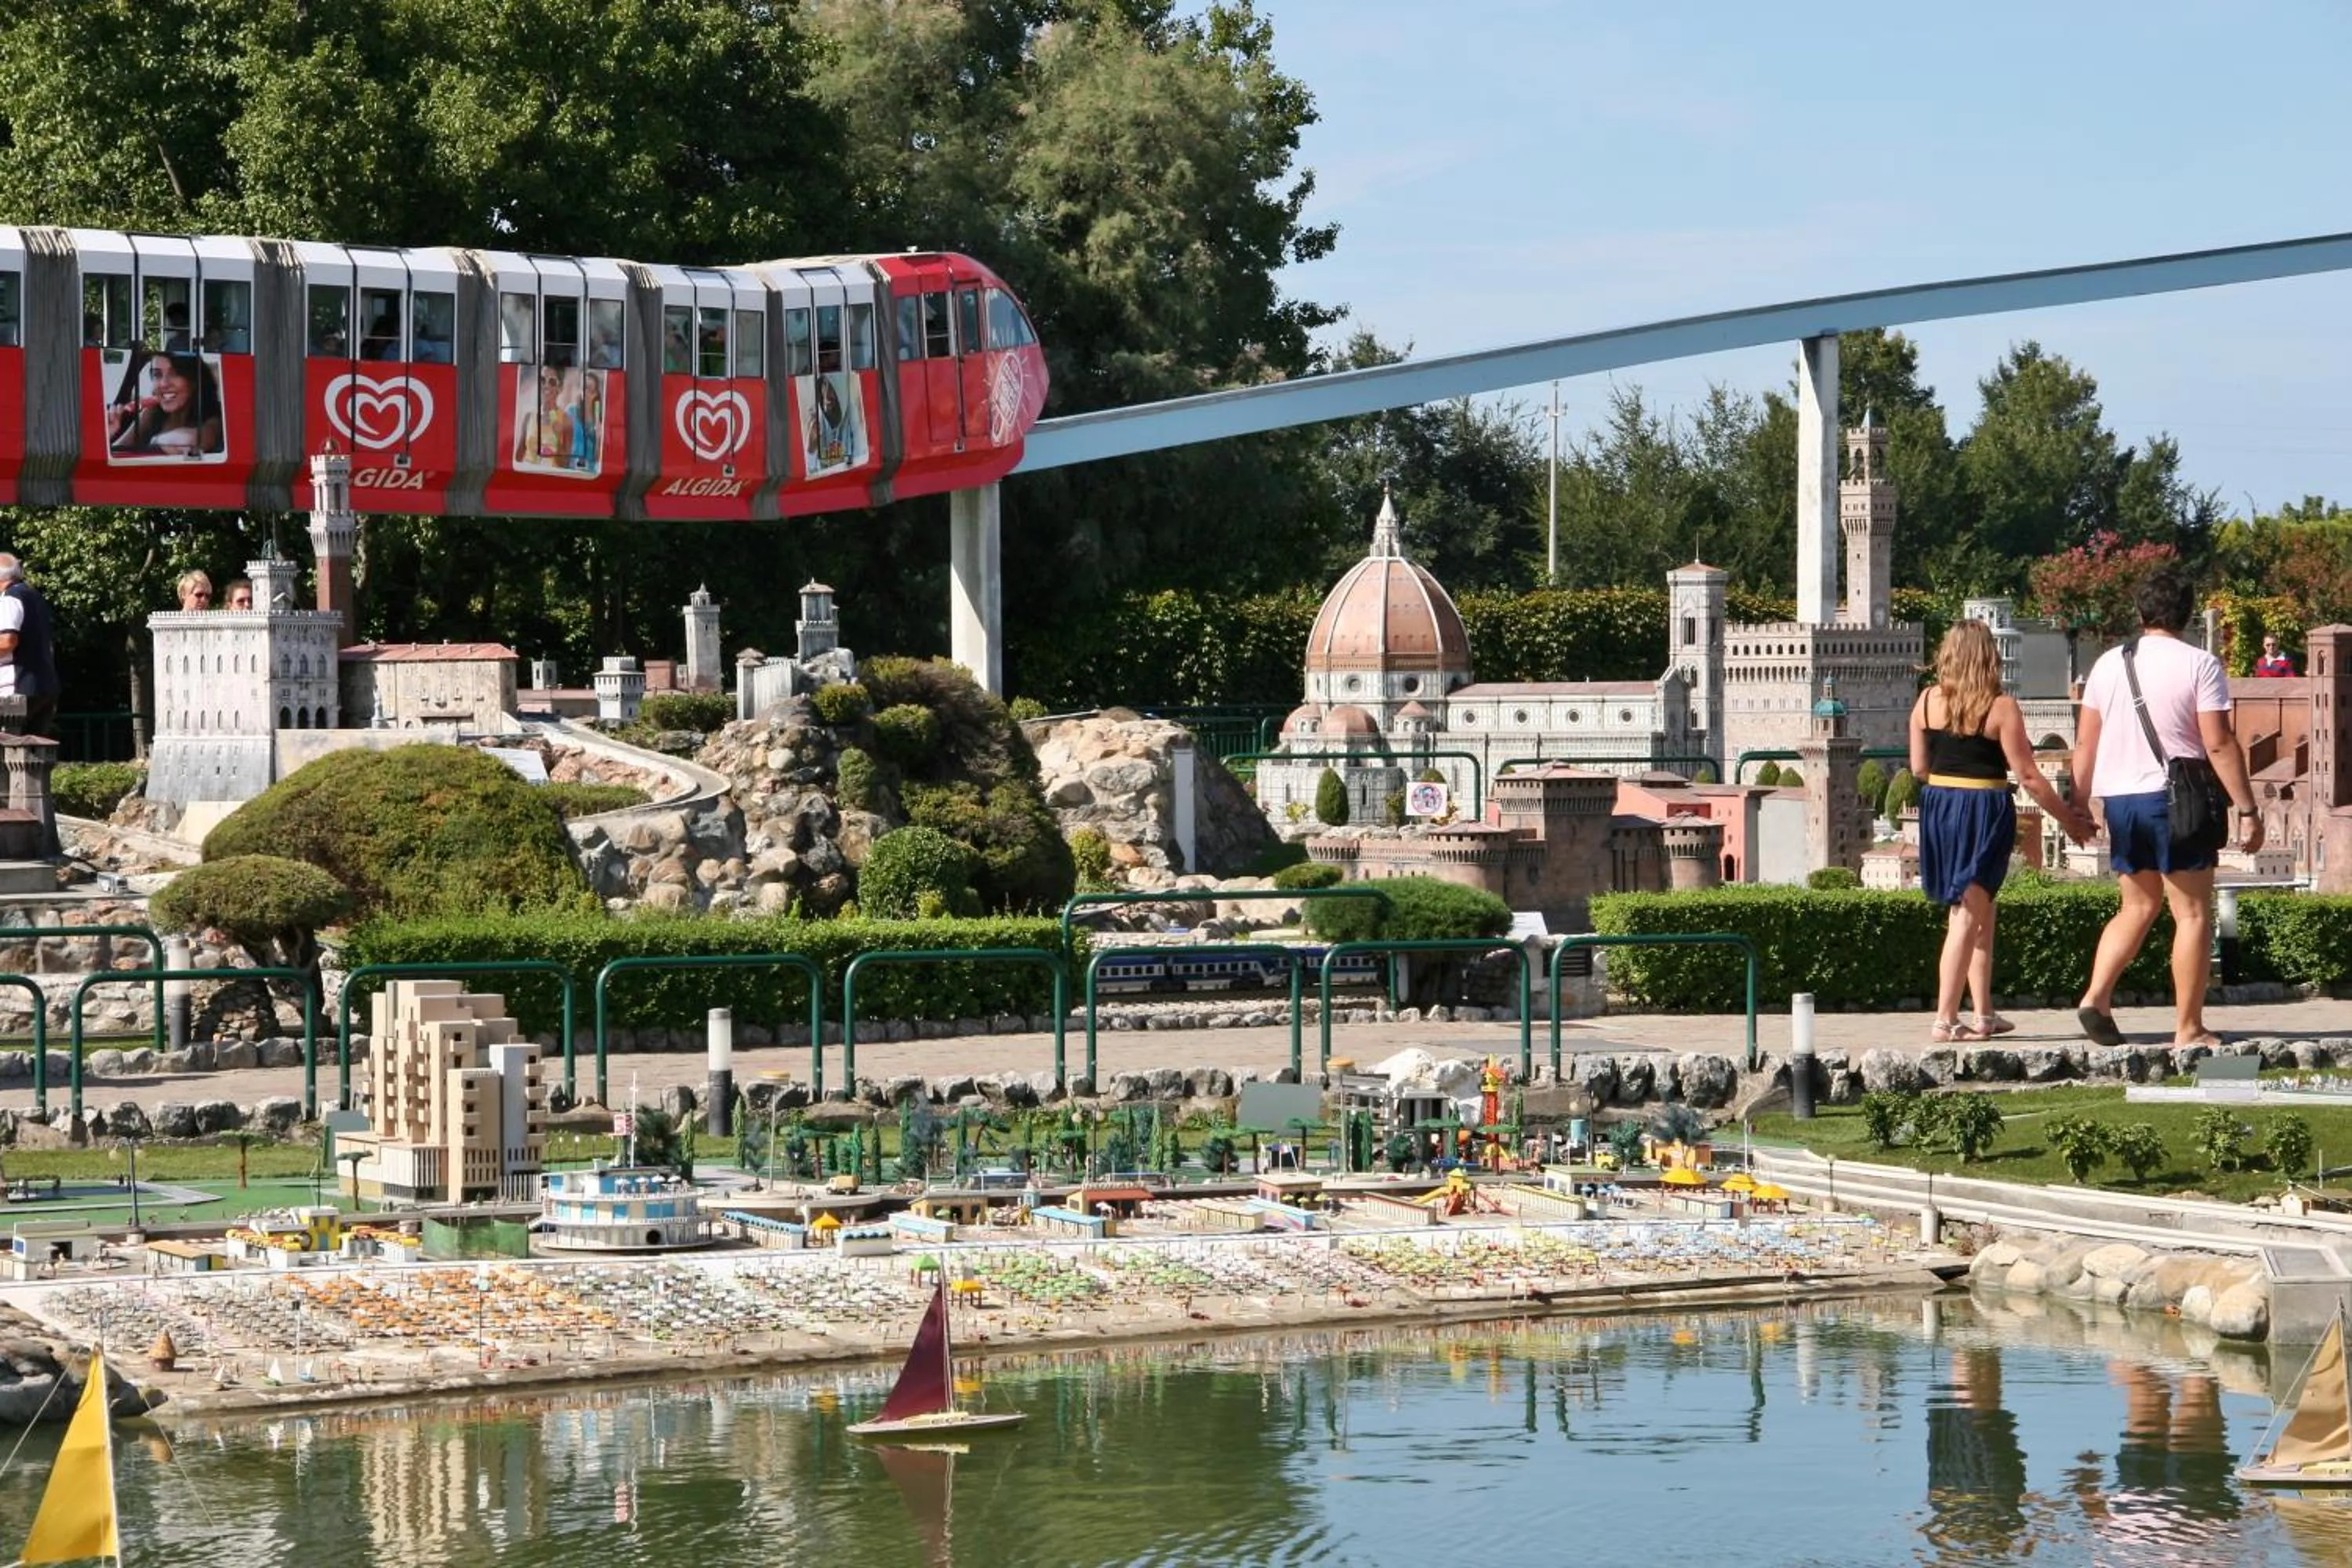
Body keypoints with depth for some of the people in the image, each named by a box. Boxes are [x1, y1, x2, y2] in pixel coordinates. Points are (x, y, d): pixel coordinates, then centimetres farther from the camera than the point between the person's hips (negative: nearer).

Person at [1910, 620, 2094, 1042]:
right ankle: (1945, 1019, -4)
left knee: (1979, 912, 17)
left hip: (1937, 806, 5)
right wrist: (2067, 816, 2)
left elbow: (1918, 767, 8)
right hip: (1985, 812, -5)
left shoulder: (1927, 701, 2)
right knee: (1968, 916, 0)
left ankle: (1984, 1015, 21)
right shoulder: (2000, 707, -11)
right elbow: (2027, 776, -10)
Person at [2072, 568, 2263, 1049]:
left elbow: (2085, 742, 10)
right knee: (2192, 914, 2)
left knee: (2138, 906, 18)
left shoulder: (2109, 663, 8)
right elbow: (2219, 744, -12)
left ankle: (2096, 997, 2)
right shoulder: (2199, 665, -7)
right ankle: (2188, 1028, 1)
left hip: (2120, 801, 5)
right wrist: (2247, 809, -8)